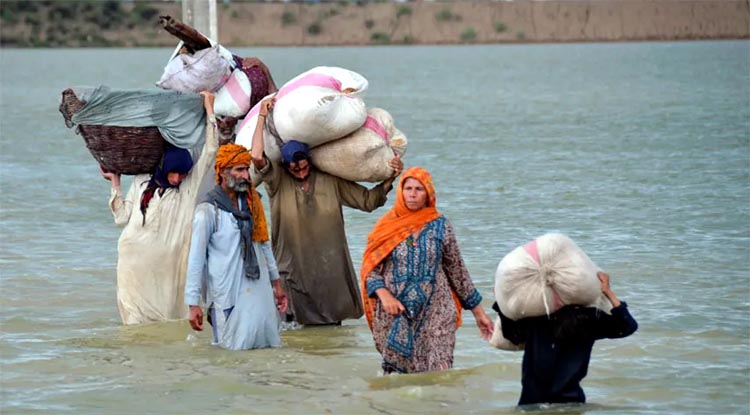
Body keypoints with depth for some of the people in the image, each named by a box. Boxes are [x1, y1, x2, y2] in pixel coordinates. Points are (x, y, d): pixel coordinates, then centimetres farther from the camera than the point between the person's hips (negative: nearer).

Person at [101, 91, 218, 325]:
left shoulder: (190, 185, 7)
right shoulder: (141, 183, 12)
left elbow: (210, 150, 3)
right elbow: (122, 216, 14)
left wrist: (209, 110, 6)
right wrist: (115, 183, 16)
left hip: (167, 261, -1)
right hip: (135, 259, 1)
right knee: (136, 314, -3)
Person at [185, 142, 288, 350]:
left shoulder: (251, 202, 10)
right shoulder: (208, 209, -9)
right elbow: (196, 258, -9)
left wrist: (276, 283, 19)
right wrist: (193, 303, -13)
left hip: (259, 289, 6)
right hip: (227, 293, -6)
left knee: (268, 344, 7)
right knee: (234, 349, -3)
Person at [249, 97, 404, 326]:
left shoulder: (331, 180, 4)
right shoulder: (277, 180, -4)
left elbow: (367, 200, 10)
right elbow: (257, 157, -21)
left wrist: (389, 180, -3)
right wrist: (262, 117, -15)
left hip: (330, 268, 3)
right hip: (294, 269, -3)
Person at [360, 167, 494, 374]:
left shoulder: (441, 226, 5)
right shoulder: (387, 227, 5)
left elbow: (457, 271, 11)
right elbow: (370, 269, 3)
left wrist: (478, 312, 13)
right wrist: (384, 295, -15)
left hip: (435, 315, 0)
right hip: (394, 316, 0)